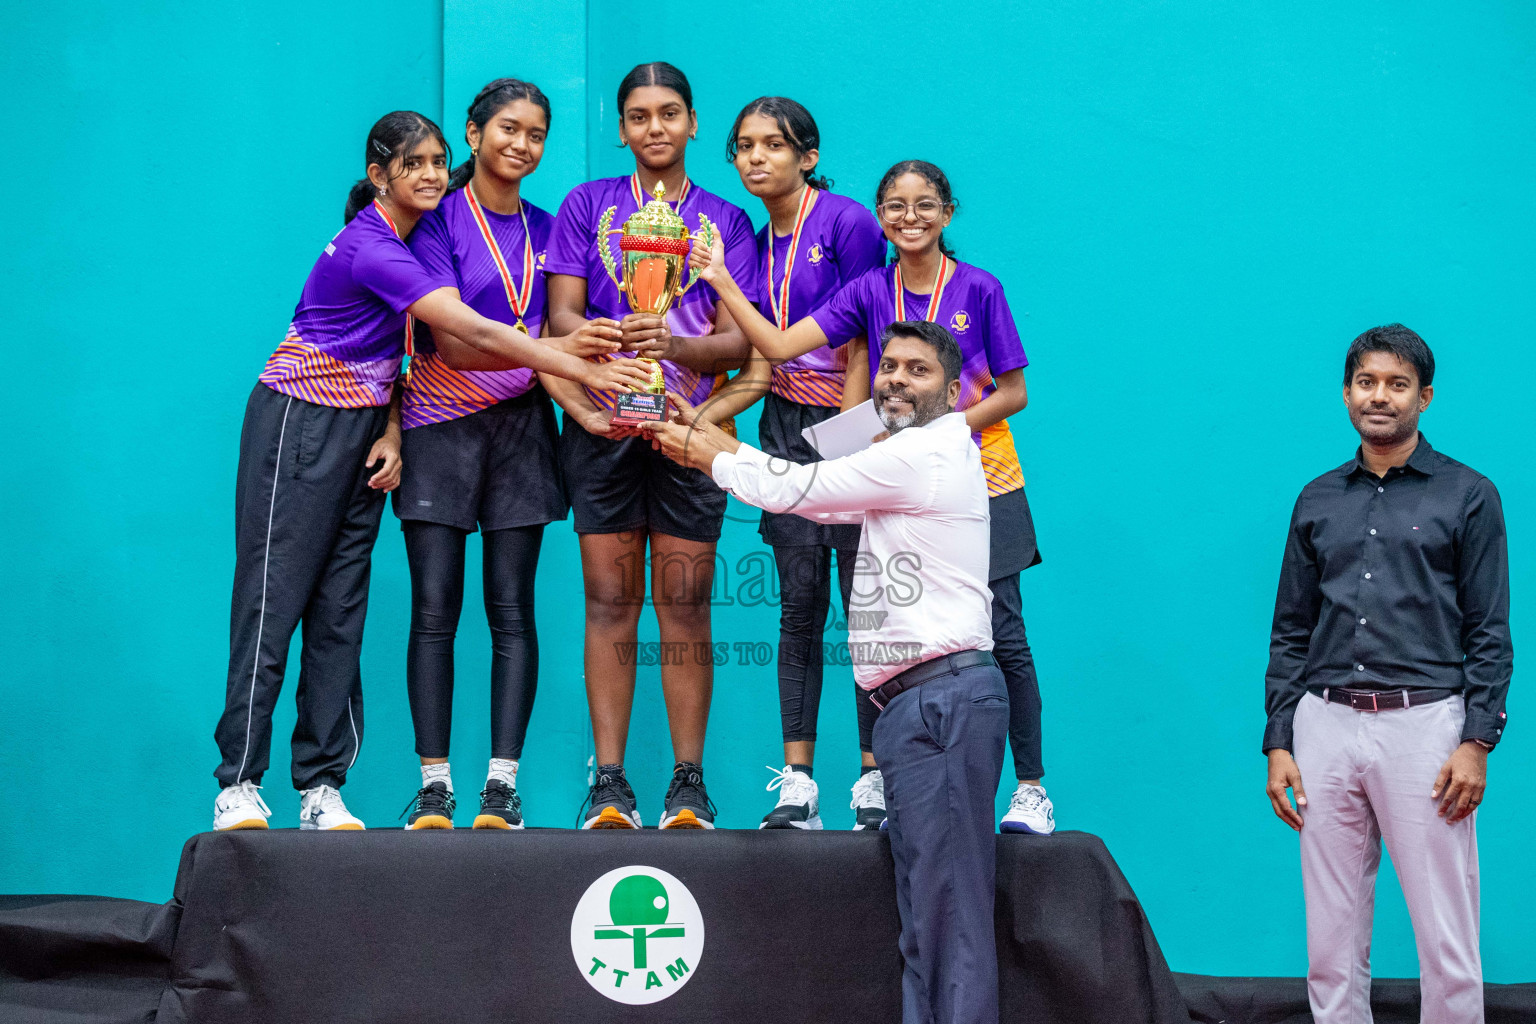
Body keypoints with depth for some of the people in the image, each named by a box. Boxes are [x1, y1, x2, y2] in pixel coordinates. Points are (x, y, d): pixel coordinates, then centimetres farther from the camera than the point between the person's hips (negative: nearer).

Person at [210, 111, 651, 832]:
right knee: (272, 598, -6)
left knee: (341, 608, 4)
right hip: (298, 422, -8)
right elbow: (473, 332, -29)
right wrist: (584, 371, -33)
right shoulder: (370, 248, -22)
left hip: (363, 431, 8)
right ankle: (239, 784, -2)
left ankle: (321, 787, 5)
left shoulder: (405, 242, 6)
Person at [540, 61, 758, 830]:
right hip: (602, 422, 0)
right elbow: (562, 317, 2)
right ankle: (609, 782, 1)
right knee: (609, 601, -1)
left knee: (685, 606, -1)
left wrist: (675, 347, -19)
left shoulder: (725, 220, 11)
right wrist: (613, 339, -21)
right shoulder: (586, 205, 11)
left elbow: (738, 341, 2)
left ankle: (688, 783, 2)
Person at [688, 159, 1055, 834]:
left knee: (1001, 637, -4)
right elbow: (779, 345, -3)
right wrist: (722, 281, -11)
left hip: (980, 481, -2)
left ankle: (1031, 789, 5)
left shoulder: (979, 290, -4)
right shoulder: (870, 292, 4)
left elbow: (1013, 394, -1)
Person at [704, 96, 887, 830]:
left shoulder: (847, 221, -7)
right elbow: (758, 369, 10)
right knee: (799, 608, 3)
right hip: (787, 430, 5)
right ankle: (796, 784, 3)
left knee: (865, 603, -4)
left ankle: (874, 780, 1)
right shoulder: (760, 244, 12)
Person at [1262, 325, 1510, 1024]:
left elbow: (1490, 632, 1)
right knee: (1332, 942, 5)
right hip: (1327, 726, 3)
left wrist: (1477, 742, -9)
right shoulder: (1318, 501, 15)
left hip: (1424, 724, -3)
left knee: (1448, 947, -4)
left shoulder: (1467, 496, 5)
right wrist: (1279, 743, 7)